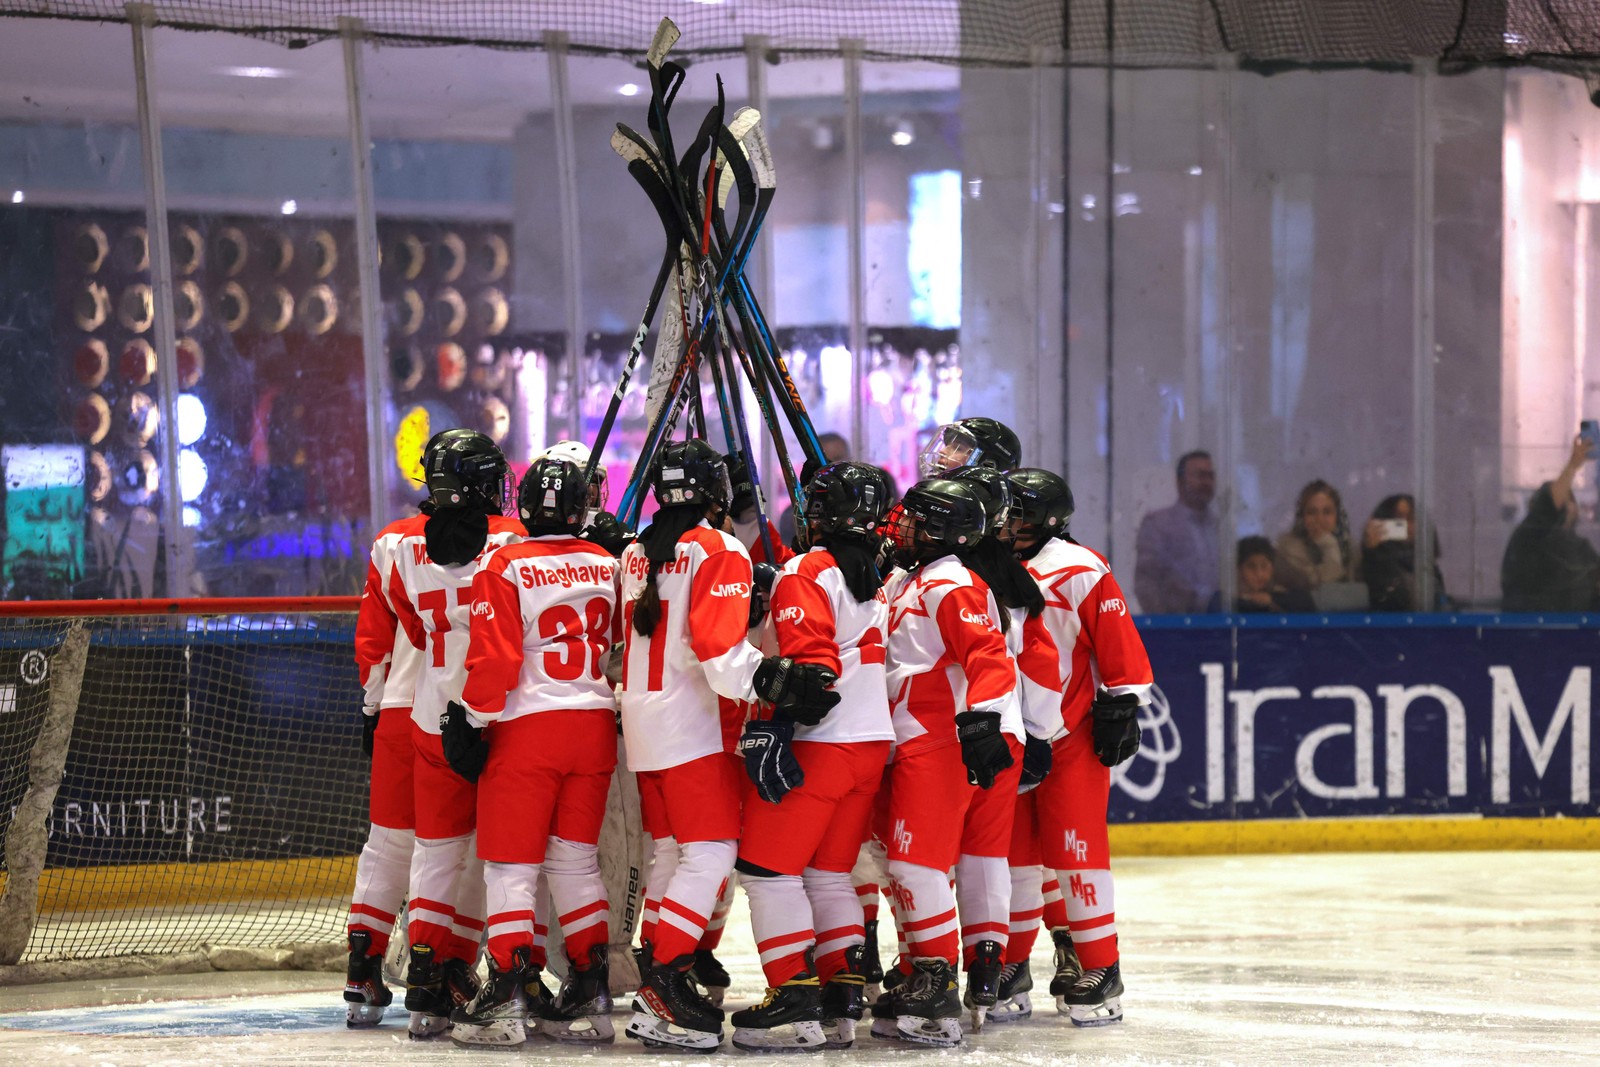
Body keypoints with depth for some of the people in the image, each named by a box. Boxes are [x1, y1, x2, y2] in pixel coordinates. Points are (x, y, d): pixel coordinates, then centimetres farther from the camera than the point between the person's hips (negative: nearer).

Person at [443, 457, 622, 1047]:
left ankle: (506, 997, -7)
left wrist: (470, 722, -5)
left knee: (510, 865, -1)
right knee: (577, 860, 13)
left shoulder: (504, 568, -10)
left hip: (527, 729, -5)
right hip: (594, 728, 5)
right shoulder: (607, 567, 7)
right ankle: (590, 995, 11)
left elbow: (492, 659, -14)